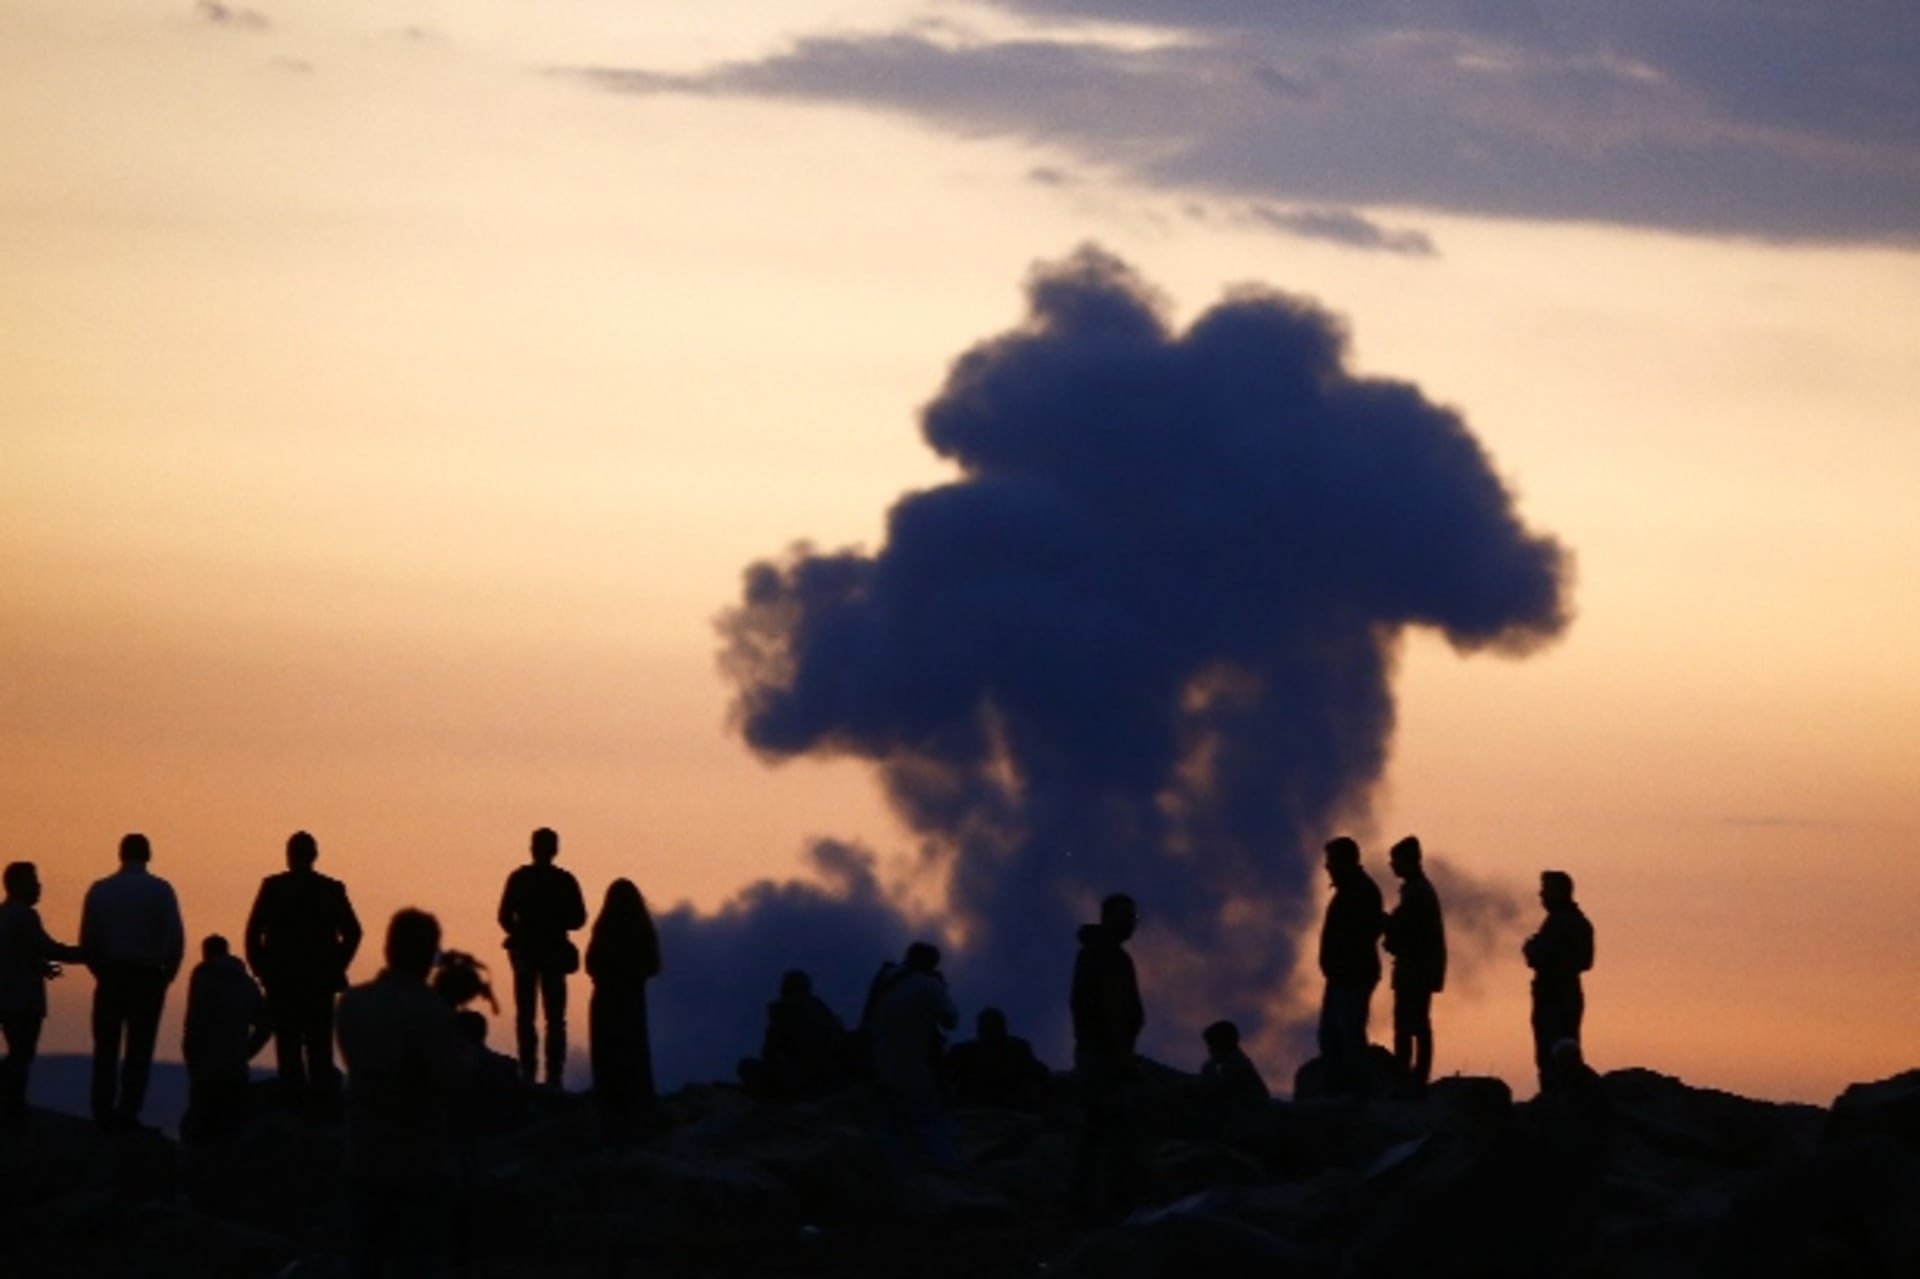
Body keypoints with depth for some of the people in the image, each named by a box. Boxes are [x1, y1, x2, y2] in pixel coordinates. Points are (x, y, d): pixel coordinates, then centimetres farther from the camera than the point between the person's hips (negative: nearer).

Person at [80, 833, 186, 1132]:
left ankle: (103, 1113, 4)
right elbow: (176, 939, -9)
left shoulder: (99, 890, 2)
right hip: (147, 975, -1)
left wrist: (101, 971, 13)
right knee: (139, 1048, 5)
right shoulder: (160, 890, -4)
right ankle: (128, 1112, -3)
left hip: (110, 976, 1)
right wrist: (167, 973, 5)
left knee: (106, 1048, 10)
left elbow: (87, 941, 0)